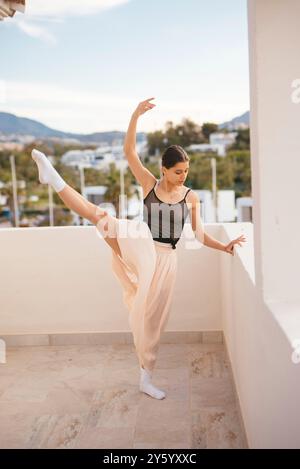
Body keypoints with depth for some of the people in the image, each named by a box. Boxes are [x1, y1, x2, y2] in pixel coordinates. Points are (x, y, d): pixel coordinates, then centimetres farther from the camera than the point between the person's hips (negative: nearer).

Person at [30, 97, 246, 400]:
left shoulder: (191, 197, 4)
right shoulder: (150, 184, -1)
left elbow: (199, 235, 6)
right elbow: (129, 151, -10)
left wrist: (224, 247, -7)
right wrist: (136, 115, -19)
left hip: (165, 259, 1)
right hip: (141, 248, -1)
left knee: (153, 319, 7)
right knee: (100, 216, -25)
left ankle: (146, 380, 20)